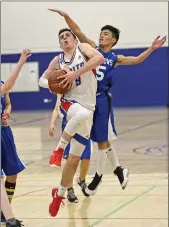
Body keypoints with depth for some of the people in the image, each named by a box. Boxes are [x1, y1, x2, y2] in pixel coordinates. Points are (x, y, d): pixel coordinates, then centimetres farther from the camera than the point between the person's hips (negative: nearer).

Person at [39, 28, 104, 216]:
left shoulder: (83, 48, 2)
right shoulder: (57, 60, 9)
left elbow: (99, 58, -18)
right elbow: (43, 79, 21)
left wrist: (75, 73, -24)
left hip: (87, 108, 0)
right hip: (69, 103, 0)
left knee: (74, 158, 5)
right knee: (82, 114, -41)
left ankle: (59, 193, 24)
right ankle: (60, 147, -21)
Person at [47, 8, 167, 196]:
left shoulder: (115, 59, 2)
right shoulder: (93, 49, 5)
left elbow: (137, 60, 1)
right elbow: (77, 31, -4)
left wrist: (152, 48, -12)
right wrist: (65, 16, -15)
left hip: (102, 101, -3)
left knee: (101, 140, 3)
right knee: (101, 139, 13)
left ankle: (98, 177, 17)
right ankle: (118, 170, 29)